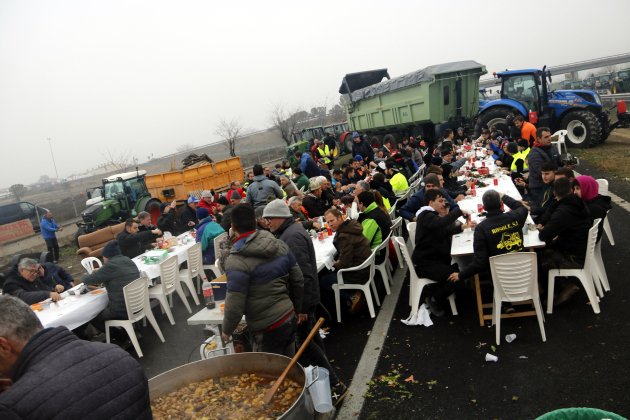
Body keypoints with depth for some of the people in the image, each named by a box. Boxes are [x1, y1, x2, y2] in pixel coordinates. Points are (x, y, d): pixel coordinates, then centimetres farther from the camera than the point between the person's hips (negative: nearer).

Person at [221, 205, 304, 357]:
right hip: (289, 318, 6)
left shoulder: (237, 261, -20)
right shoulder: (280, 246, -1)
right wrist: (296, 309, 20)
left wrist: (226, 330, 1)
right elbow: (298, 280, 6)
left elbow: (235, 305, -18)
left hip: (267, 329, -6)